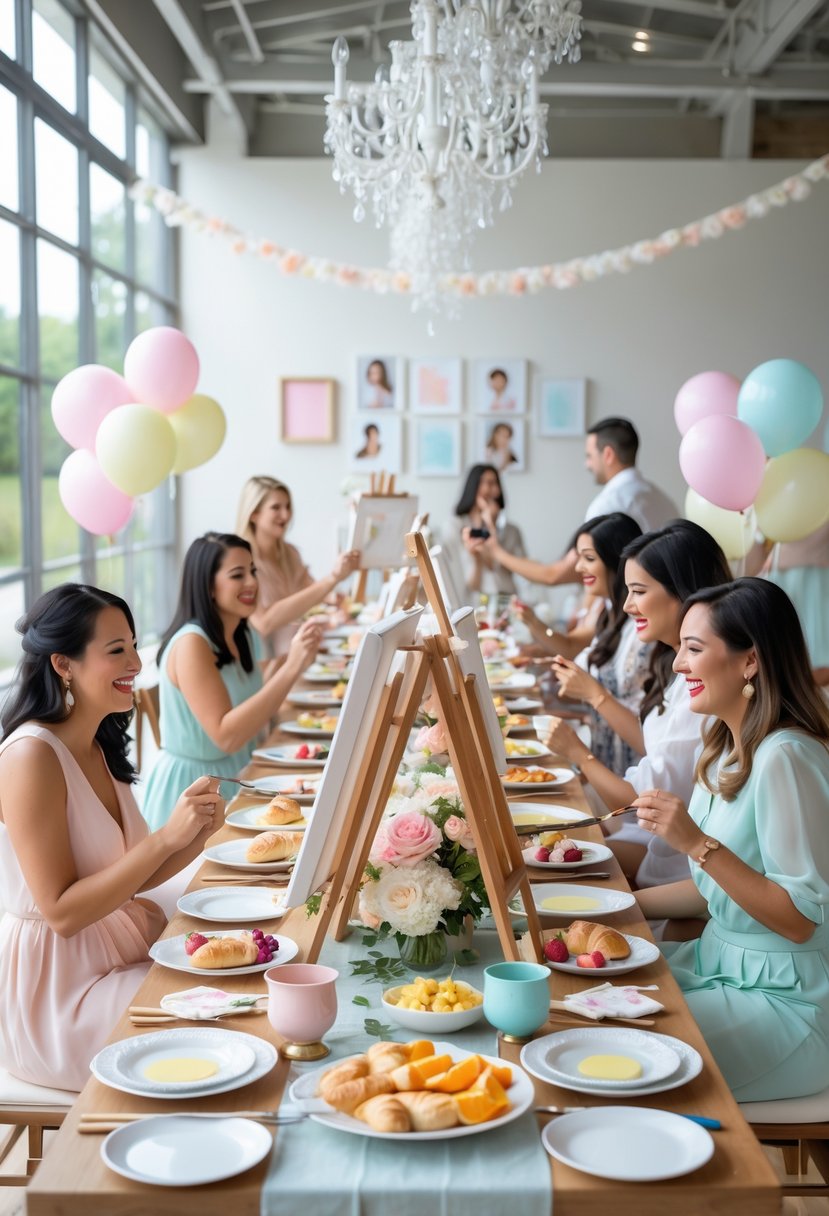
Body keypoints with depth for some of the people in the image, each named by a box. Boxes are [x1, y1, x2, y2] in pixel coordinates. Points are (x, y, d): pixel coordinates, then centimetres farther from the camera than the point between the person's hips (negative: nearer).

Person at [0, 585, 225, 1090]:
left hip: (116, 953, 8)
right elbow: (62, 912, -21)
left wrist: (197, 833, -9)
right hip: (54, 989, -8)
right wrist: (166, 837, -26)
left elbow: (129, 876, 9)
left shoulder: (100, 749, 7)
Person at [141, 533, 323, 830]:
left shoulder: (240, 637, 4)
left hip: (233, 778, 8)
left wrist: (294, 659, -4)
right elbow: (226, 736, -28)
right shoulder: (191, 644, -21)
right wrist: (291, 668, -31)